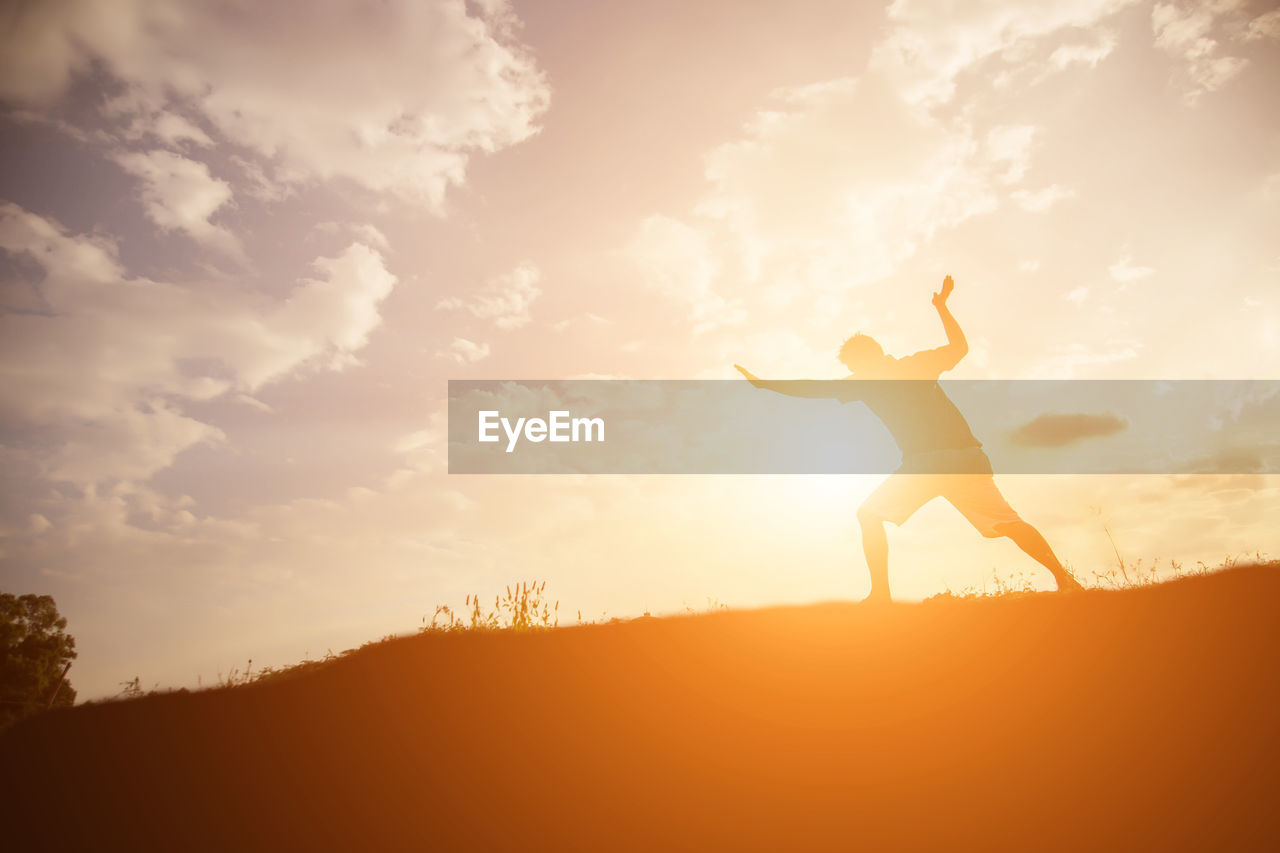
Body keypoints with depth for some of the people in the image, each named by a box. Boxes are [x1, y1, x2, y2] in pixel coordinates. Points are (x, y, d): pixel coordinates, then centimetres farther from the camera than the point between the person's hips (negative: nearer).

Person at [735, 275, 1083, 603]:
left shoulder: (864, 380, 10)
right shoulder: (918, 364, 19)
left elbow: (813, 388, 11)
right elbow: (960, 346, 34)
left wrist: (762, 382, 19)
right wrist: (942, 306, 44)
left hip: (926, 463, -4)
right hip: (968, 457, 5)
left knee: (869, 514, 9)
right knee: (1009, 523, 13)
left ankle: (880, 593, 0)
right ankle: (1065, 579, 6)